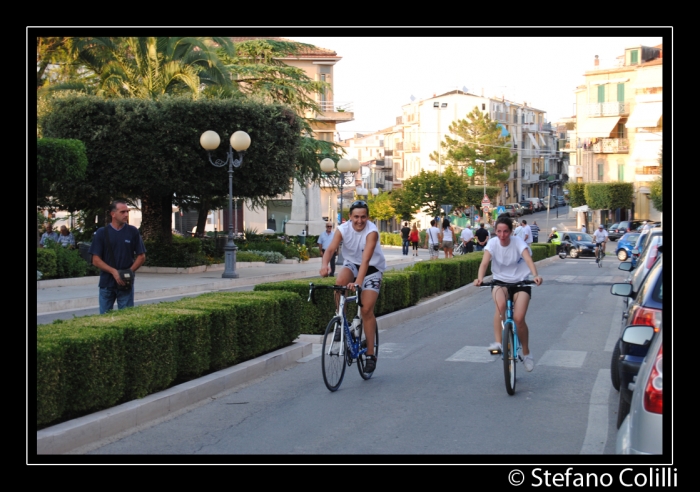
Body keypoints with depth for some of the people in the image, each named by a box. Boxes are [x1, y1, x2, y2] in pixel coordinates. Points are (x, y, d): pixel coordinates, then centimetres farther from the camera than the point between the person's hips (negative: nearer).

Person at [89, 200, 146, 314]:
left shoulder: (133, 232, 3)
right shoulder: (102, 233, 1)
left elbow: (141, 256, 5)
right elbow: (96, 260, -2)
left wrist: (129, 271, -11)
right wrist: (113, 271, -16)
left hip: (126, 283, 0)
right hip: (106, 283, 0)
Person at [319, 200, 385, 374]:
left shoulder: (372, 232, -26)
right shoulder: (343, 229, -16)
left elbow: (366, 259, -37)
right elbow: (330, 249, -29)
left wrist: (358, 282, -49)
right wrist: (324, 265, -51)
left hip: (372, 268, -3)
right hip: (351, 263, 3)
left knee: (367, 310, -12)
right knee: (340, 280, -33)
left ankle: (371, 354, 0)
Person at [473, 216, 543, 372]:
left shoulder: (518, 242, -15)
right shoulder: (493, 243, -11)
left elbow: (528, 259, -31)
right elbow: (484, 262, -25)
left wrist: (535, 275, -51)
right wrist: (480, 278, -46)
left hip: (520, 283, -1)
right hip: (500, 282, 1)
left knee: (518, 318, -16)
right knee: (501, 304, -34)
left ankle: (526, 353, 8)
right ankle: (498, 342, -27)